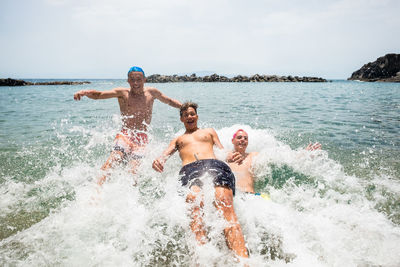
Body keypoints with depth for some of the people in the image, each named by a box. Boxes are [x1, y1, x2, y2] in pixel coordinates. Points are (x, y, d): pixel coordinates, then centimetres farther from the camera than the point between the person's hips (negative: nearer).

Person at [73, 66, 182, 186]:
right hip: (125, 134, -2)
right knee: (116, 156, -30)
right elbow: (98, 95, -7)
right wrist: (85, 92, -26)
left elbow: (169, 101, 28)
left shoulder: (152, 92, 13)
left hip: (142, 138, 2)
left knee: (134, 168, -19)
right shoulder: (122, 93, 5)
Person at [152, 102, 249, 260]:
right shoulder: (178, 140, 40)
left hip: (214, 164, 0)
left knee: (224, 202, -33)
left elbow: (222, 151, 26)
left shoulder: (209, 131, 39)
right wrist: (158, 160, -5)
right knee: (194, 200, -37)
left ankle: (242, 260, -49)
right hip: (189, 169, 0)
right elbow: (165, 154, 22)